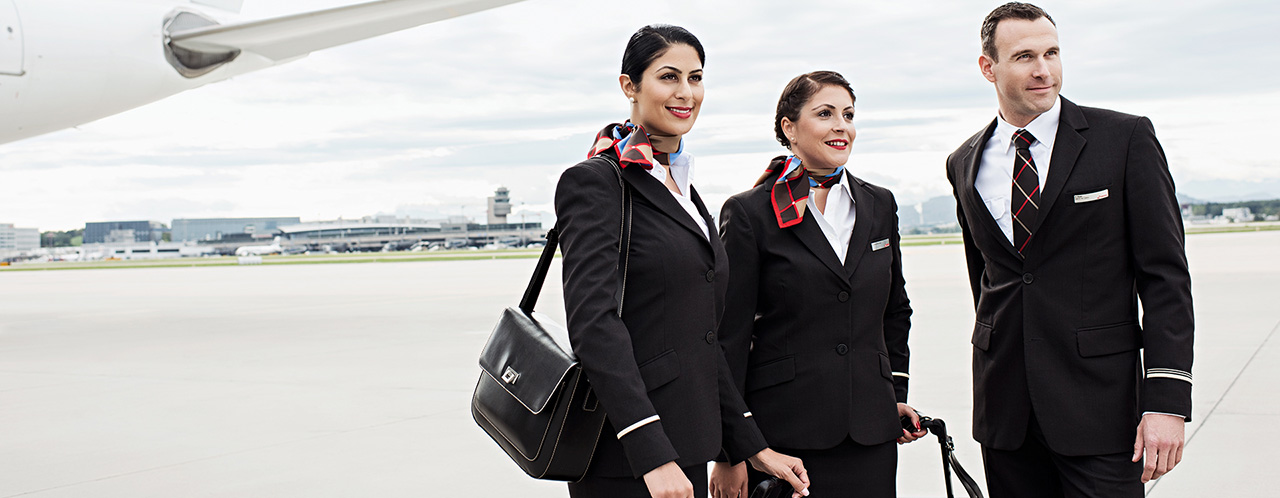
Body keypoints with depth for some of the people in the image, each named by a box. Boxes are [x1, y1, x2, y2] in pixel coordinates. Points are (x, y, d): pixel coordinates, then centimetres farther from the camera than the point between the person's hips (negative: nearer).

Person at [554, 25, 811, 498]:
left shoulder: (683, 190, 15)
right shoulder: (595, 181, -9)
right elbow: (594, 322, -20)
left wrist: (749, 445, 13)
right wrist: (651, 454, -27)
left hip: (684, 444, 8)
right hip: (626, 458, -8)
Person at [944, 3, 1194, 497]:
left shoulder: (1126, 139, -2)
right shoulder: (964, 164, 9)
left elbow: (1165, 274, -5)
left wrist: (1168, 400, -12)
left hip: (1099, 401, -3)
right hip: (1004, 409, 4)